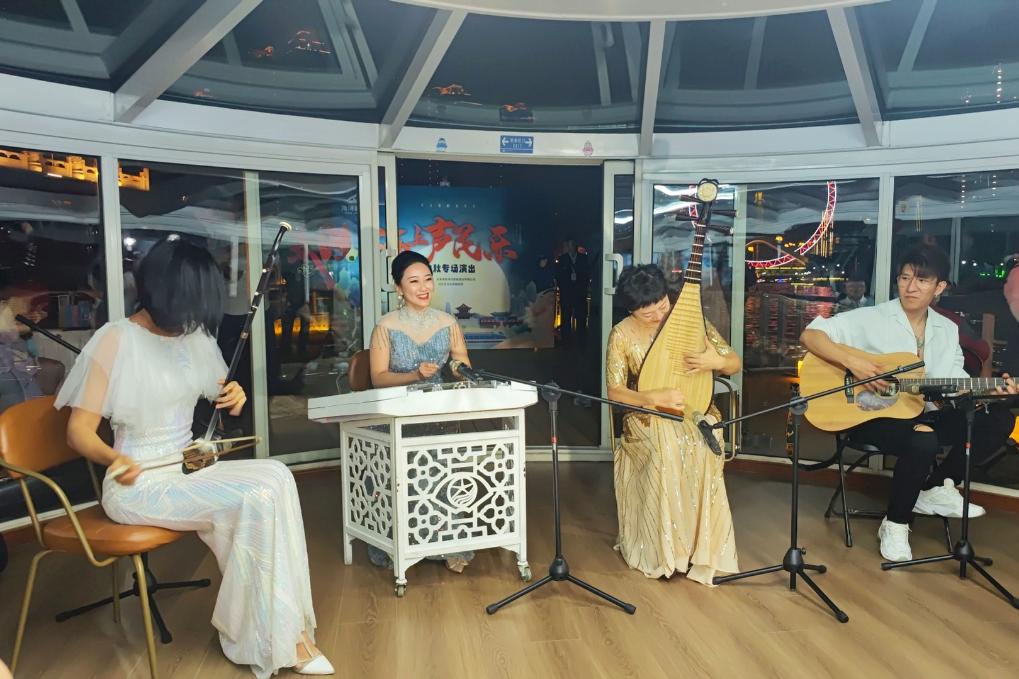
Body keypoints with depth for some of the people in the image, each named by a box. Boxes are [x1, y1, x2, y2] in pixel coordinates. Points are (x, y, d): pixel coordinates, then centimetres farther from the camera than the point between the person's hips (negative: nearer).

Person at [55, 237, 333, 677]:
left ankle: (282, 628, -12)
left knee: (275, 477, -20)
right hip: (139, 484, -6)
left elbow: (219, 399, 20)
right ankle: (278, 636, -10)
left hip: (190, 469, 6)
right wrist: (114, 459, -35)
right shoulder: (116, 340, -14)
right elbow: (79, 430, -14)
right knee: (254, 500, -26)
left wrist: (234, 399, -5)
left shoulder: (196, 336, 6)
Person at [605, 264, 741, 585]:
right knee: (665, 454, -35)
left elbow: (734, 364, 2)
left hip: (694, 412, 1)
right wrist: (655, 397, -26)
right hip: (648, 417, -1)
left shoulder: (691, 320, -4)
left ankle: (699, 547, -15)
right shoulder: (622, 334, -8)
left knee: (699, 451, -33)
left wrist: (716, 361, -23)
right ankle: (662, 549, -16)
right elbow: (615, 392, -9)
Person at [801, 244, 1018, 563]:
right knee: (923, 442, -35)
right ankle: (895, 524, -11)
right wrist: (852, 362, -28)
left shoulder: (948, 330, 10)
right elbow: (810, 335, -16)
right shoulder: (871, 319, -9)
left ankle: (937, 489, 3)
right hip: (871, 416, -6)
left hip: (922, 415, 6)